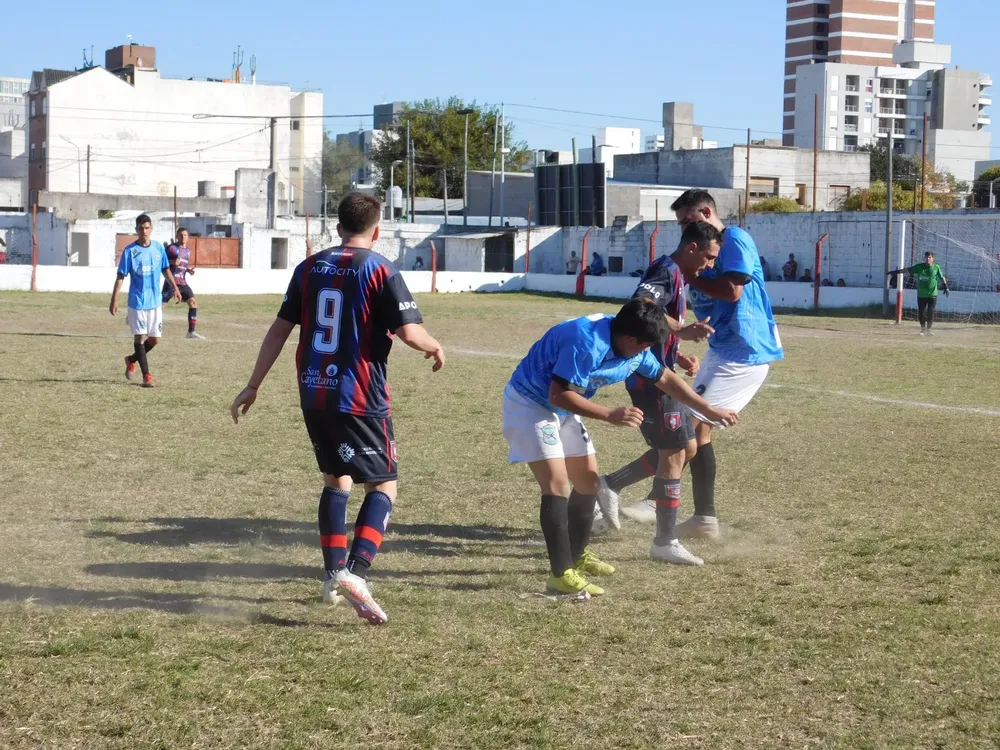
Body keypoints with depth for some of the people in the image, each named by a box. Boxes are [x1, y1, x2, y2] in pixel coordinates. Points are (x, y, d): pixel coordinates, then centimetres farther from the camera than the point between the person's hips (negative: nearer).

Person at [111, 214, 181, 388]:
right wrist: (114, 300, -11)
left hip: (155, 301, 4)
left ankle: (132, 360, 31)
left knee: (155, 339, 6)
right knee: (140, 337, -2)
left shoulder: (158, 247, 3)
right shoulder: (130, 251, -8)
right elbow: (121, 276, -7)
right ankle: (146, 375, 5)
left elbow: (166, 269, 15)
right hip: (137, 301, -4)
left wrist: (175, 287, 6)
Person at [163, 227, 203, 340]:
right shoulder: (171, 248, -6)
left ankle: (191, 332, 1)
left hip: (182, 283, 7)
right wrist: (172, 262, -24)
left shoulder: (188, 250, 15)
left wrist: (189, 269, 6)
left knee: (193, 302, -2)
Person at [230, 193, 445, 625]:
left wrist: (253, 386, 14)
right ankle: (355, 572, -19)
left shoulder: (309, 268, 8)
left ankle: (334, 572, 24)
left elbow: (280, 328, 9)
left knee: (336, 478, 22)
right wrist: (435, 348, 6)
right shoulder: (379, 270, -8)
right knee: (384, 486, -1)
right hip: (359, 398, -6)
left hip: (313, 395, 6)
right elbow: (409, 332, -16)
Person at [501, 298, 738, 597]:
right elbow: (558, 394, -32)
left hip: (563, 409, 9)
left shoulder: (632, 348, -4)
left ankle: (576, 555, 33)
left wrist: (709, 410, 10)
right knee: (557, 484, -19)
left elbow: (665, 379, 10)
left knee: (588, 481, 14)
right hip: (530, 403, -9)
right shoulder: (588, 342, -33)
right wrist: (611, 415, -34)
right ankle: (562, 575, -18)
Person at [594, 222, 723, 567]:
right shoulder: (666, 270, -13)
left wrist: (681, 359, 12)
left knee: (686, 447, 15)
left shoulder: (675, 276, 18)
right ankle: (666, 542, 6)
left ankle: (610, 485, 17)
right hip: (651, 378, -10)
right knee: (674, 454, -3)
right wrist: (684, 330, -38)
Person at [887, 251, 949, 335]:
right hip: (921, 295, 2)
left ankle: (929, 328, 12)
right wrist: (896, 272, 3)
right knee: (921, 313, 2)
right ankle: (923, 328, 23)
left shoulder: (936, 267, 0)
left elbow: (942, 278, 5)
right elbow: (908, 270, 6)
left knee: (930, 312, -6)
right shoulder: (919, 267, 2)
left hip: (932, 295, -2)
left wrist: (946, 287, -5)